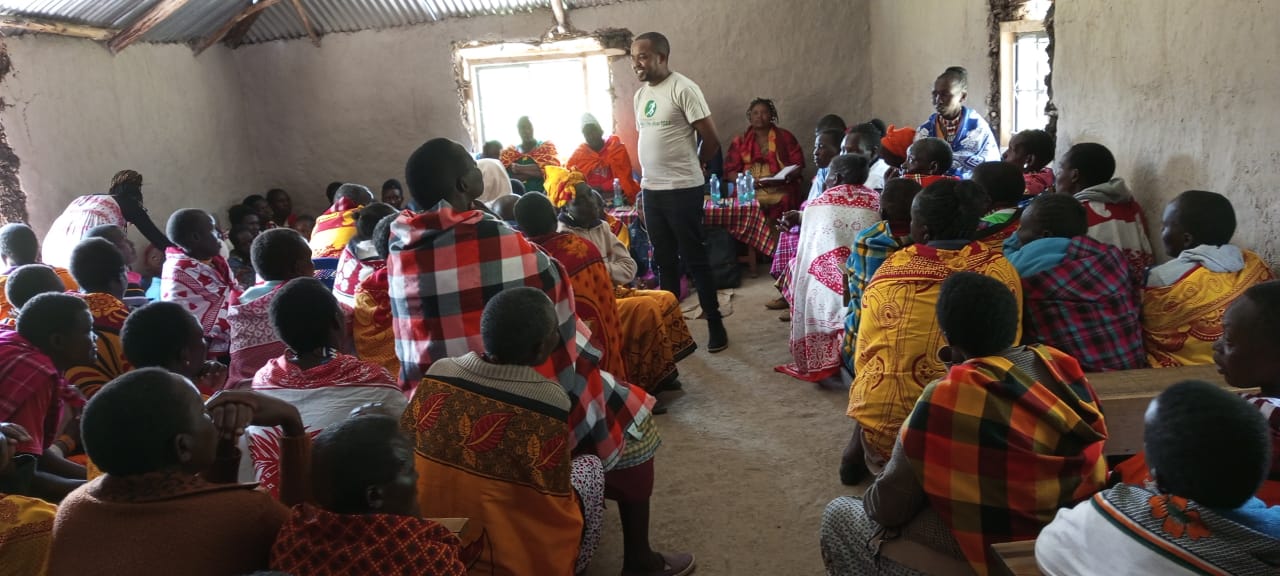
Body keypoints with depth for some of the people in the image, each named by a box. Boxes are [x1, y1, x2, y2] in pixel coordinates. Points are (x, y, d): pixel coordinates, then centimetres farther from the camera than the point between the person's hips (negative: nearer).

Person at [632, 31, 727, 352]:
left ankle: (715, 325, 12)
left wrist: (691, 167, 3)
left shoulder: (683, 89, -12)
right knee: (664, 260, 13)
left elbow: (711, 139, -10)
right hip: (651, 190, 7)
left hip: (682, 190, -7)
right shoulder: (640, 95, 11)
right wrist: (652, 174, 10)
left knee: (694, 259, 0)